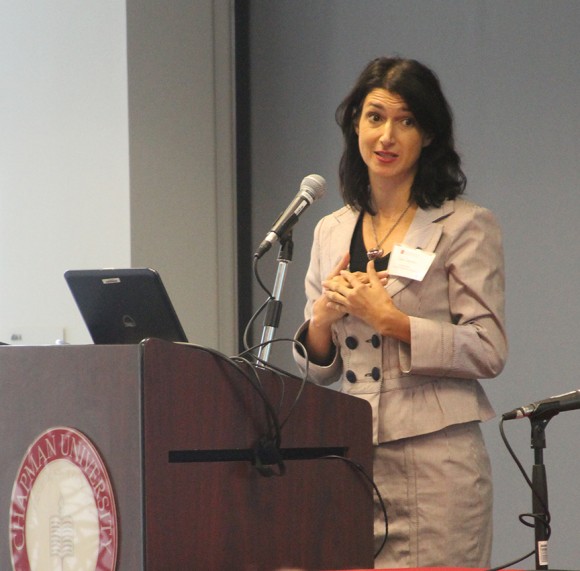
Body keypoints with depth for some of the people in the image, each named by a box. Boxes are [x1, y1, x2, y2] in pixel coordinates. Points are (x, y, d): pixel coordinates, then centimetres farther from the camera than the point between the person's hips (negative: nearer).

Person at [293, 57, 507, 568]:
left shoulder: (465, 227, 0)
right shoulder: (332, 232, 15)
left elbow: (488, 351, -7)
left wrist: (388, 318, -12)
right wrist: (323, 317, -3)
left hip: (436, 459, -4)